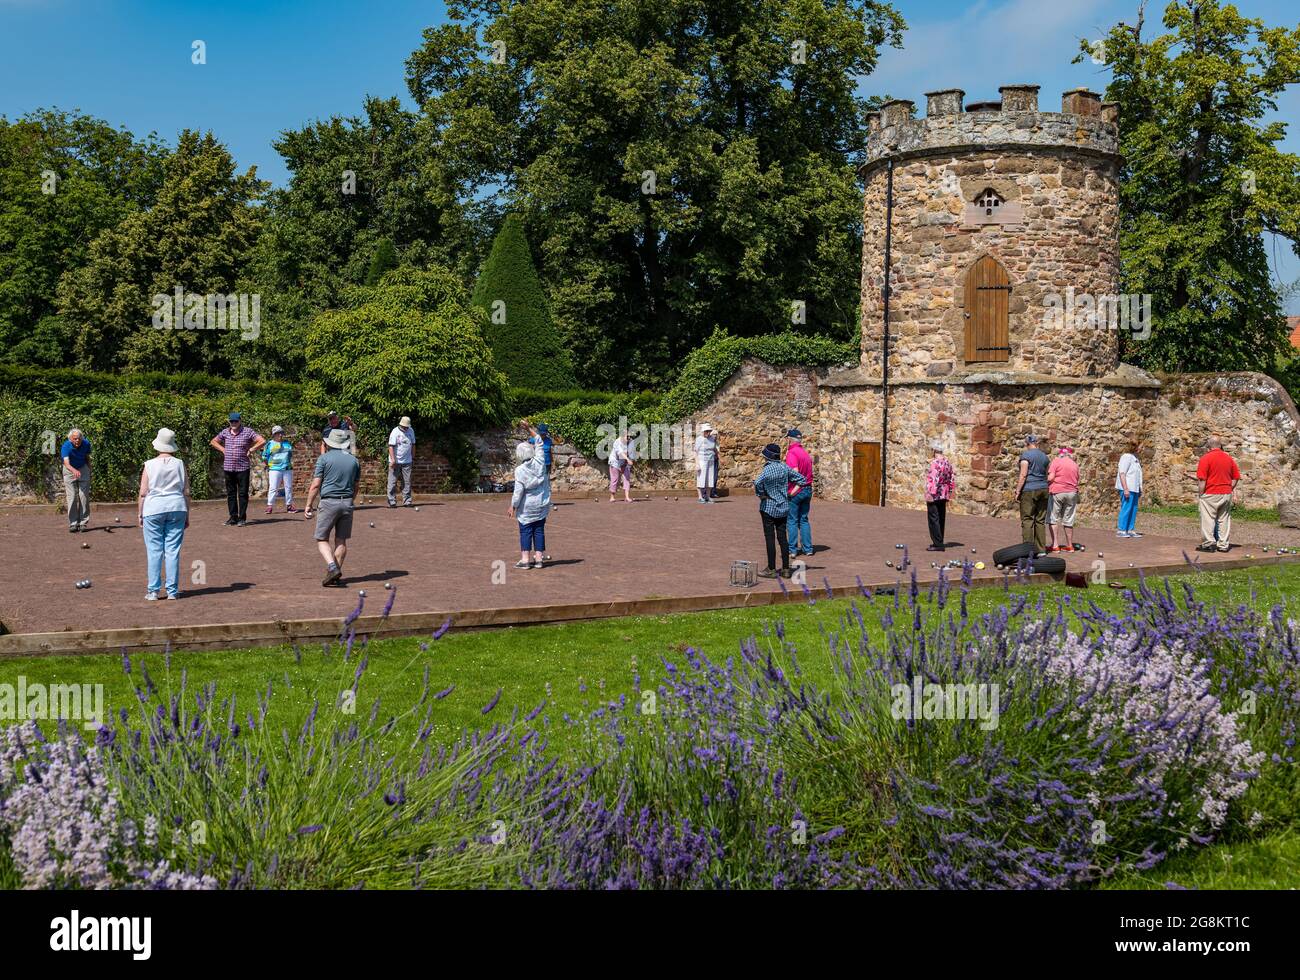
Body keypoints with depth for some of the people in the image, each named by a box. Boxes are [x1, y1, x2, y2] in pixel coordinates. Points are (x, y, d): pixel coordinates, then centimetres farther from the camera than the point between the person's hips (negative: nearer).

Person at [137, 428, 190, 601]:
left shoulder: (150, 465, -3)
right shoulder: (180, 465, 3)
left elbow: (143, 493, -4)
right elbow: (186, 492, 4)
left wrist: (140, 514, 5)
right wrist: (187, 515, 11)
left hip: (154, 509, -2)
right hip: (176, 508, 2)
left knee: (154, 551, 3)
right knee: (173, 550, 4)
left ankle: (153, 591, 4)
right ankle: (172, 591, 5)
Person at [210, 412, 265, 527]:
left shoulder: (247, 431, -3)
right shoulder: (225, 432, 9)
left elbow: (262, 441, -8)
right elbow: (213, 442, 24)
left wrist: (250, 450, -7)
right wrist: (223, 450, 9)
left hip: (242, 468, -4)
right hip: (228, 468, 4)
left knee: (242, 494, -2)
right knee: (230, 494, 7)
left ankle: (242, 518, 2)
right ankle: (233, 517, 13)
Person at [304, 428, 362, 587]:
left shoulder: (324, 459, -3)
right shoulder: (354, 460, 11)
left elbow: (315, 486, -6)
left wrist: (308, 506, 1)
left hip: (329, 502, -4)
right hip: (347, 503, 4)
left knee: (322, 539, 2)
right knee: (341, 540, 10)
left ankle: (332, 567, -17)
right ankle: (336, 572, 8)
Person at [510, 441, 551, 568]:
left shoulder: (520, 470, -15)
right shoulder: (539, 462, -7)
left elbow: (518, 491, -13)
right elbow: (539, 449, 14)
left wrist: (513, 506, -2)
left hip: (526, 507, -4)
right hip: (542, 505, 4)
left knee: (525, 532, 3)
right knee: (539, 531, 9)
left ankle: (525, 559, 1)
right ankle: (538, 559, 10)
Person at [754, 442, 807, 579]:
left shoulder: (768, 469, -17)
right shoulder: (784, 468, 1)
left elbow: (758, 483, -34)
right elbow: (801, 478, 8)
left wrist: (761, 495, -17)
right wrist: (791, 492, 9)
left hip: (769, 507, -6)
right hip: (783, 507, 6)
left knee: (770, 538, 1)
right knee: (783, 537, 10)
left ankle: (771, 570, 3)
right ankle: (786, 569, 12)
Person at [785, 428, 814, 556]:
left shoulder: (792, 453, -14)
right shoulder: (805, 452, 13)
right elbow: (809, 473, 13)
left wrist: (791, 491, -16)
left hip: (795, 492, -8)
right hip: (808, 489, 8)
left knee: (792, 521, 0)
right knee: (804, 520, 14)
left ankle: (792, 550, 1)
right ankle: (807, 548, 14)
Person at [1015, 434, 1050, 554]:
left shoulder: (1026, 455, -7)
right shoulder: (1044, 456, 13)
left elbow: (1023, 475, -13)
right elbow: (1045, 475, 18)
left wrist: (1018, 490, -9)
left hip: (1029, 490, -6)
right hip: (1043, 489, 6)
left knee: (1027, 520, -5)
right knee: (1040, 520, 9)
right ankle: (1041, 549, 10)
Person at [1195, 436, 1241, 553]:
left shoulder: (1206, 458, -11)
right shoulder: (1229, 459, 8)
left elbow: (1202, 479, -14)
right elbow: (1236, 478, 9)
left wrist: (1200, 495, -6)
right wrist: (1229, 490, 15)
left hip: (1210, 494, -6)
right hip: (1226, 494, 6)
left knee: (1208, 519, 0)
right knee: (1224, 519, 11)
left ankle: (1209, 543, -1)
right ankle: (1223, 545, 13)